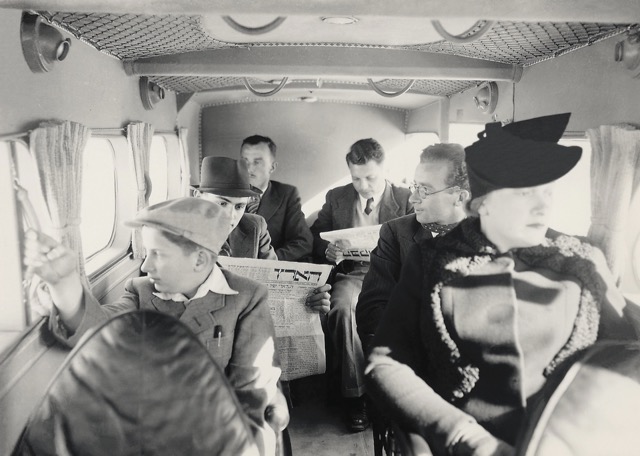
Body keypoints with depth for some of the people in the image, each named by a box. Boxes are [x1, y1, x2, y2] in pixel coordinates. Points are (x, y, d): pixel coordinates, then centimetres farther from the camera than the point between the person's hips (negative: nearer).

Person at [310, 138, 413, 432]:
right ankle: (354, 395, -20)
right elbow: (315, 237, 13)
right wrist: (328, 250, -10)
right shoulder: (336, 198, 14)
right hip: (352, 273, 1)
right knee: (342, 308, -33)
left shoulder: (406, 200, 8)